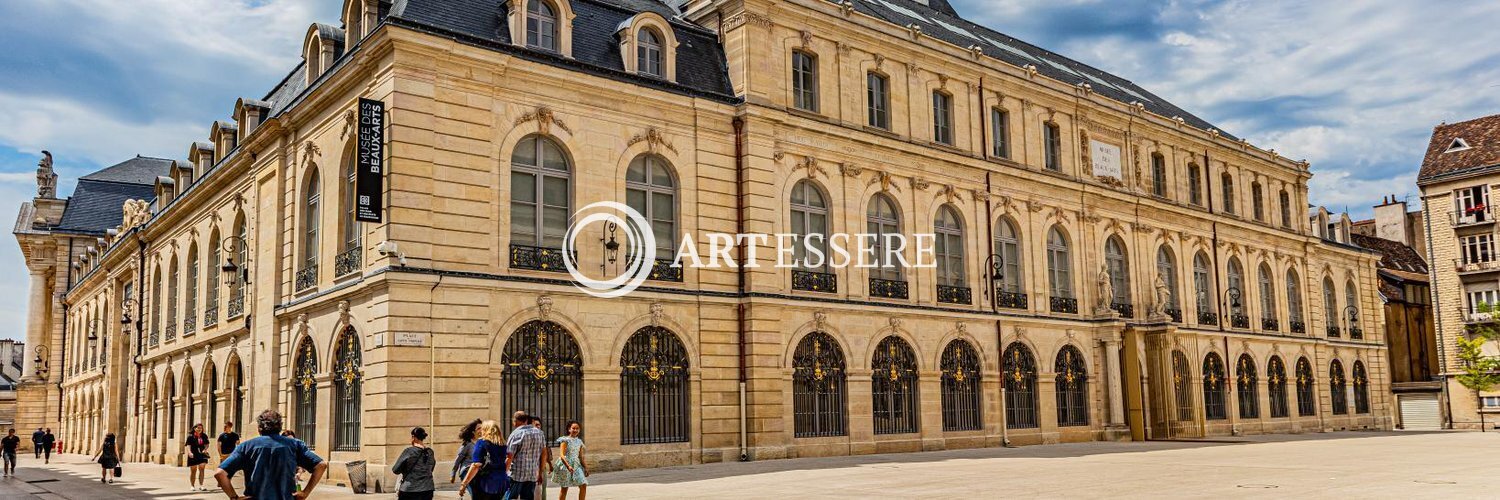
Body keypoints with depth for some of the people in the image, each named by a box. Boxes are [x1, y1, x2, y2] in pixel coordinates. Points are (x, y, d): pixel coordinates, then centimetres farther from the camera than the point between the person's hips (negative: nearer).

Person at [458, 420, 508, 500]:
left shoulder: (482, 442, -5)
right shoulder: (503, 444, 9)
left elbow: (476, 465, -14)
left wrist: (464, 483, -14)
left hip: (486, 484, -5)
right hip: (501, 484, 5)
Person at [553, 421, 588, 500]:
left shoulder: (579, 441, 10)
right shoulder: (565, 440, -7)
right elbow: (562, 455, -16)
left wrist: (585, 468, 6)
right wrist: (568, 466, -29)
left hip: (577, 465, 5)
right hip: (566, 465, -5)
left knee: (583, 486, -6)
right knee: (564, 488, 2)